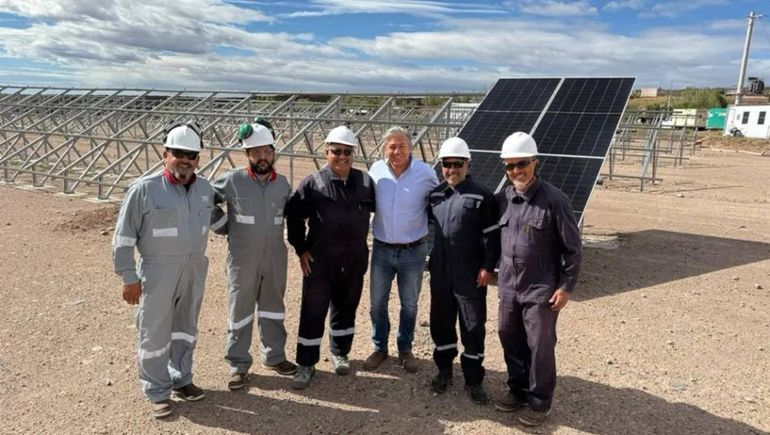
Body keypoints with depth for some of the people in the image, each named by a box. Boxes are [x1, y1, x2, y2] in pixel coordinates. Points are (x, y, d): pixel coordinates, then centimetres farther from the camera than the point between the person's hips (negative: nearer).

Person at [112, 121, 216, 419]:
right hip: (158, 272, -5)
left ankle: (180, 379, 35)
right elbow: (123, 237, -9)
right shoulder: (144, 189, -13)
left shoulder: (206, 189, 1)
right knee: (155, 333, 6)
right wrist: (128, 276, -9)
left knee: (185, 328, 18)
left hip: (195, 270, 5)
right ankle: (157, 392, 22)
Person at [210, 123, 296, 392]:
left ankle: (274, 356, 32)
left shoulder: (283, 184, 1)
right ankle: (238, 364, 21)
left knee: (273, 307, 16)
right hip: (242, 259, -3)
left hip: (275, 258, 3)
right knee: (240, 310, 7)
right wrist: (224, 228, -2)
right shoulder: (232, 180, -10)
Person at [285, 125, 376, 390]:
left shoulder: (365, 182, 1)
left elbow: (378, 209, 13)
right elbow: (294, 216, -1)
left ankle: (339, 353, 35)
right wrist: (301, 249, -4)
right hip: (319, 261, -3)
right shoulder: (313, 183, -7)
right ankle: (306, 364, 15)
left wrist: (362, 247, 11)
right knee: (313, 311, 2)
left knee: (346, 308, 16)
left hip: (354, 261, 3)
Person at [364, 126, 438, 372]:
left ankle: (405, 349, 33)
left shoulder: (426, 173, -12)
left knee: (409, 305, 14)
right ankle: (380, 348, 32)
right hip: (382, 249, 2)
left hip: (413, 251, -1)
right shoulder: (376, 170, -6)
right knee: (377, 303, 12)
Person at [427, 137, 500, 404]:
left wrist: (488, 267, -11)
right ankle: (444, 370, 31)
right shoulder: (435, 195, 7)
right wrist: (431, 261, 15)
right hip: (440, 273, 5)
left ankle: (474, 380, 18)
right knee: (441, 323, 14)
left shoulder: (481, 197, -8)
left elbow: (492, 235, -7)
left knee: (473, 327, 4)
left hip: (470, 276, -4)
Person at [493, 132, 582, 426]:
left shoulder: (554, 200, -14)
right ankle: (517, 389, 37)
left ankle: (539, 402, 24)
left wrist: (566, 286, -10)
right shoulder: (503, 198, 2)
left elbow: (572, 248, -9)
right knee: (510, 340, 17)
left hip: (541, 289, -5)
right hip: (509, 286, 6)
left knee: (540, 347, 6)